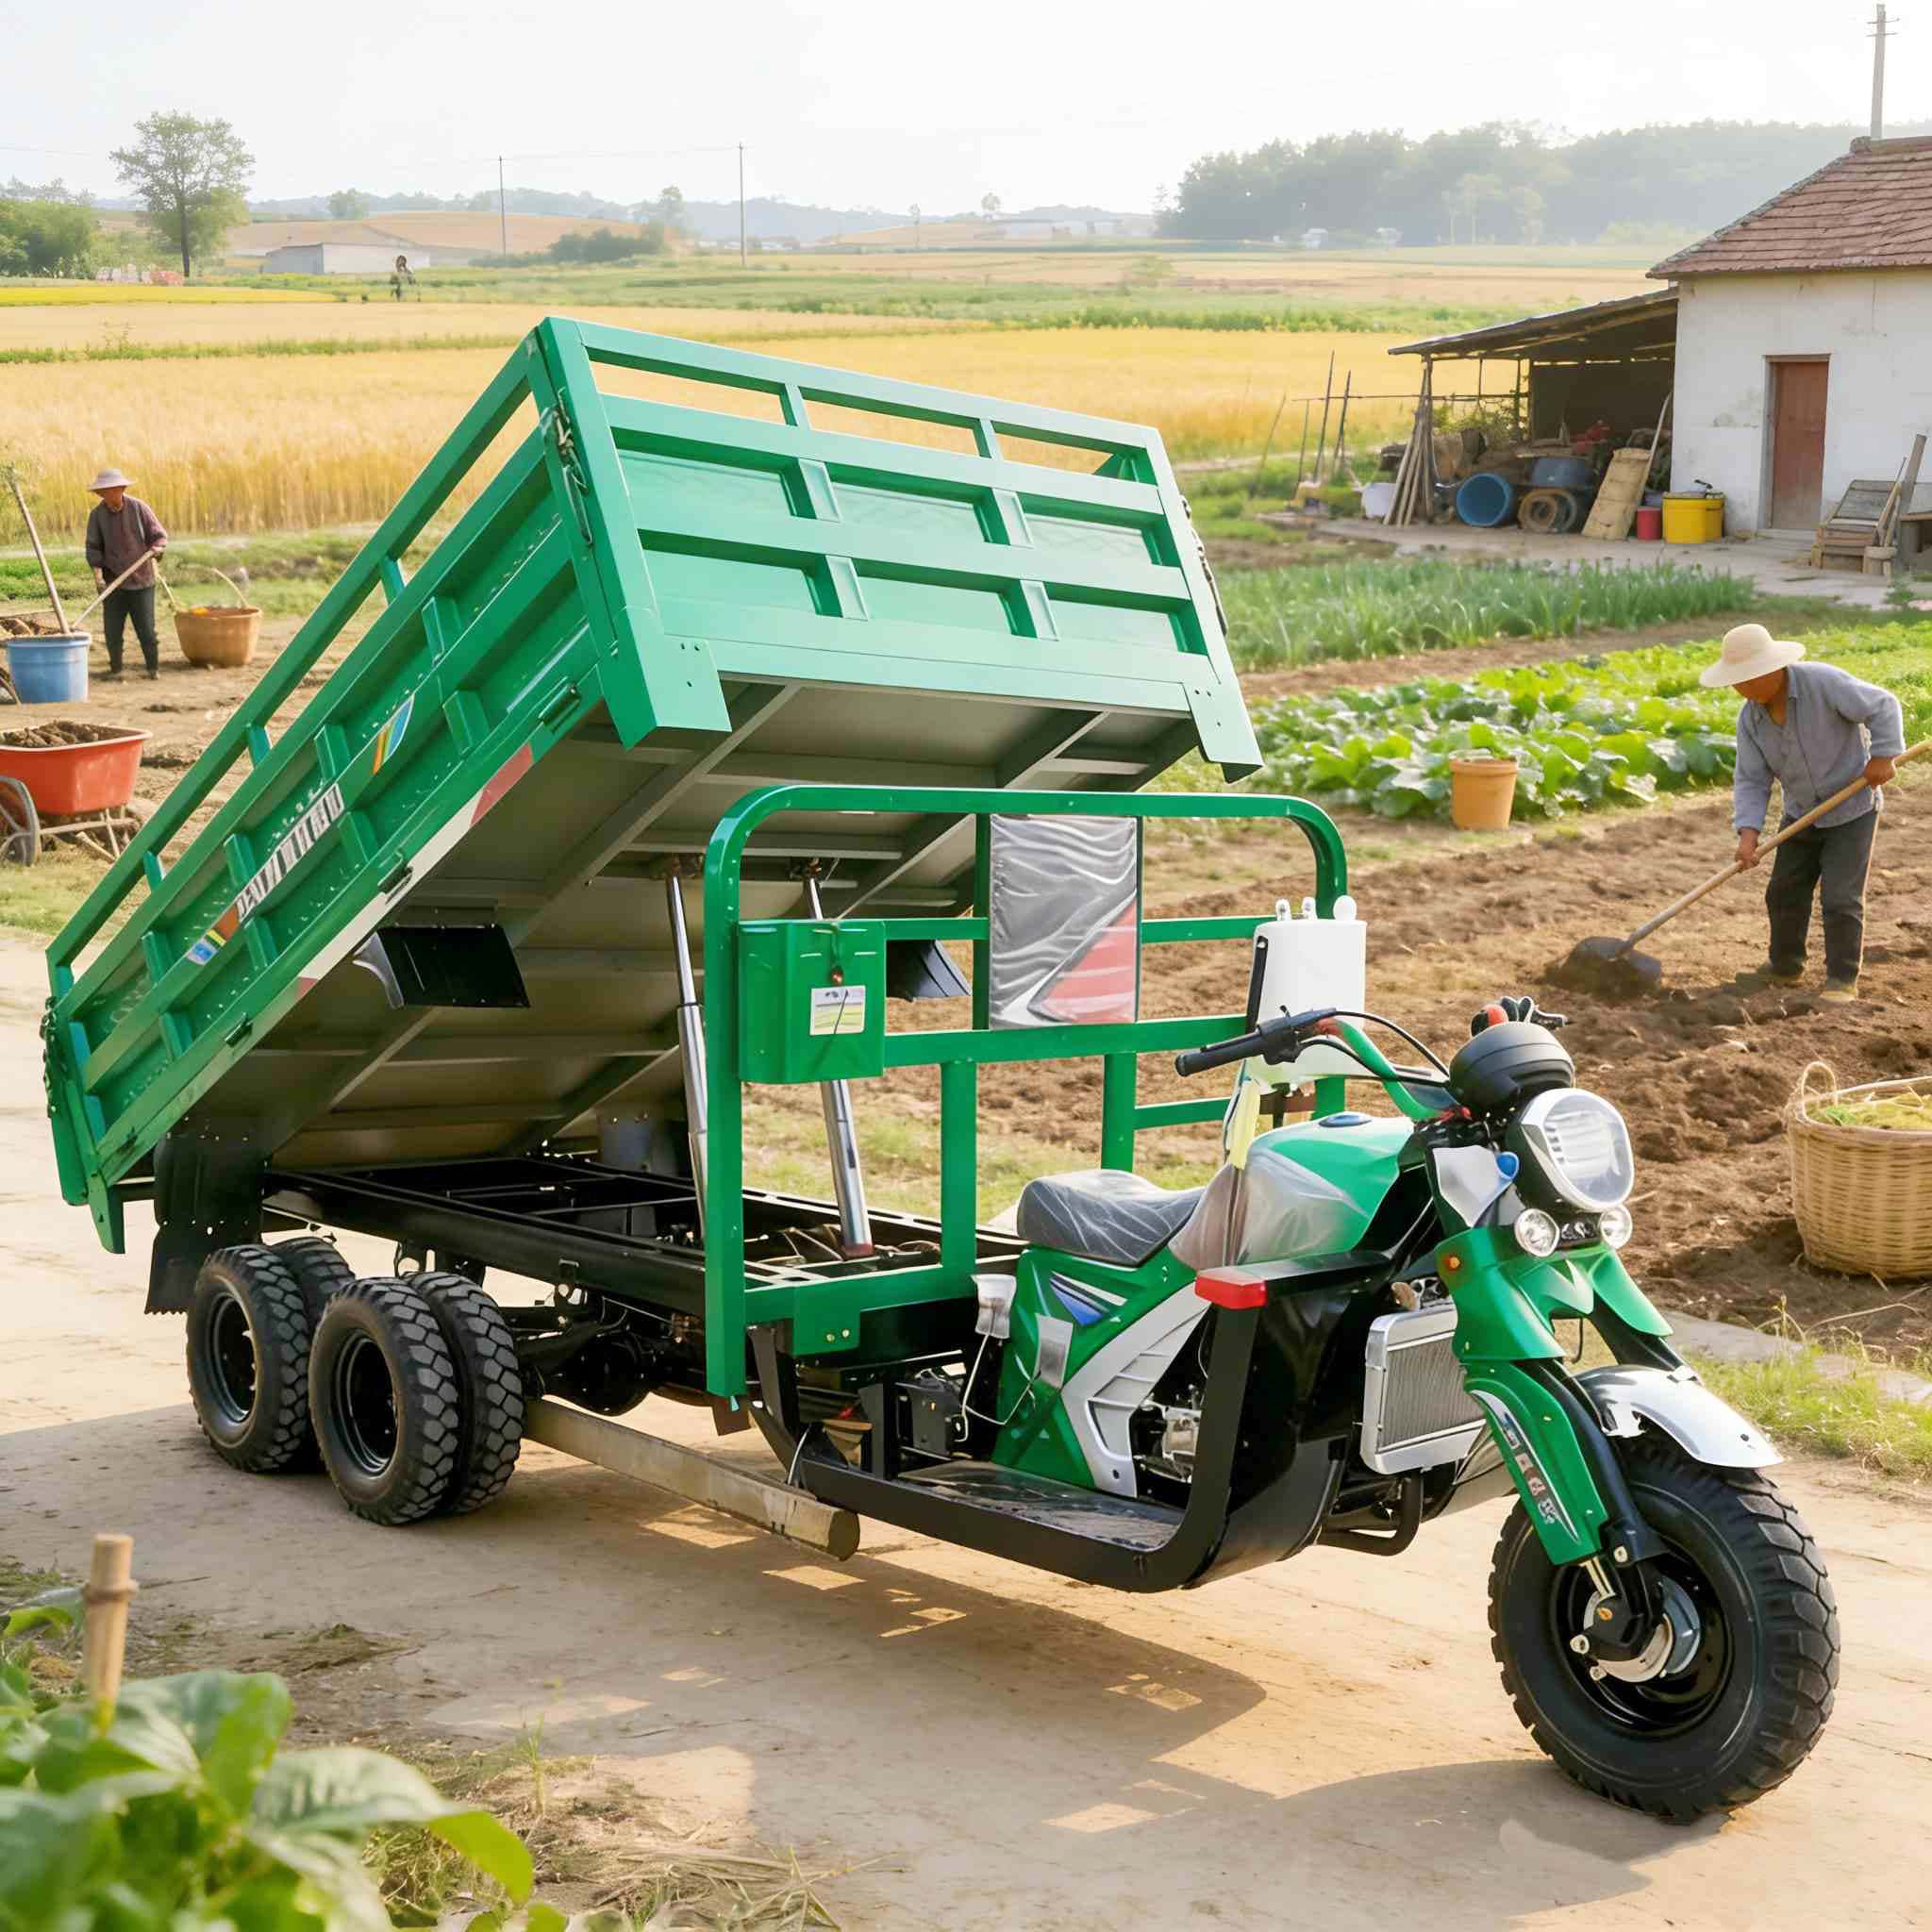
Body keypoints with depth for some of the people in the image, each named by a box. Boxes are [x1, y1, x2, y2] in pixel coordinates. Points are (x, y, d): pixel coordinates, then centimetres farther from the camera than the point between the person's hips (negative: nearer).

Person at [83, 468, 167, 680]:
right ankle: (115, 669, 16)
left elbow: (160, 536, -1)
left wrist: (156, 548, -22)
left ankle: (154, 668, 14)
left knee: (146, 629, -2)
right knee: (113, 630, 1)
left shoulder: (138, 508, -5)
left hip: (141, 580, -1)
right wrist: (97, 571, -16)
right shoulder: (97, 515, -2)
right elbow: (93, 547, -2)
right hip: (113, 582, 1)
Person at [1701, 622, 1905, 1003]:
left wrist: (1883, 755, -24)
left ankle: (1843, 979, 4)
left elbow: (1882, 706, -16)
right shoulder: (1750, 719, -10)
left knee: (1840, 897, -8)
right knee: (1784, 892, 10)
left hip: (1853, 807, -5)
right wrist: (1748, 833, -21)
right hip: (1802, 812, 6)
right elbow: (1751, 781, -9)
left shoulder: (1823, 682, -26)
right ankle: (1784, 966, 29)